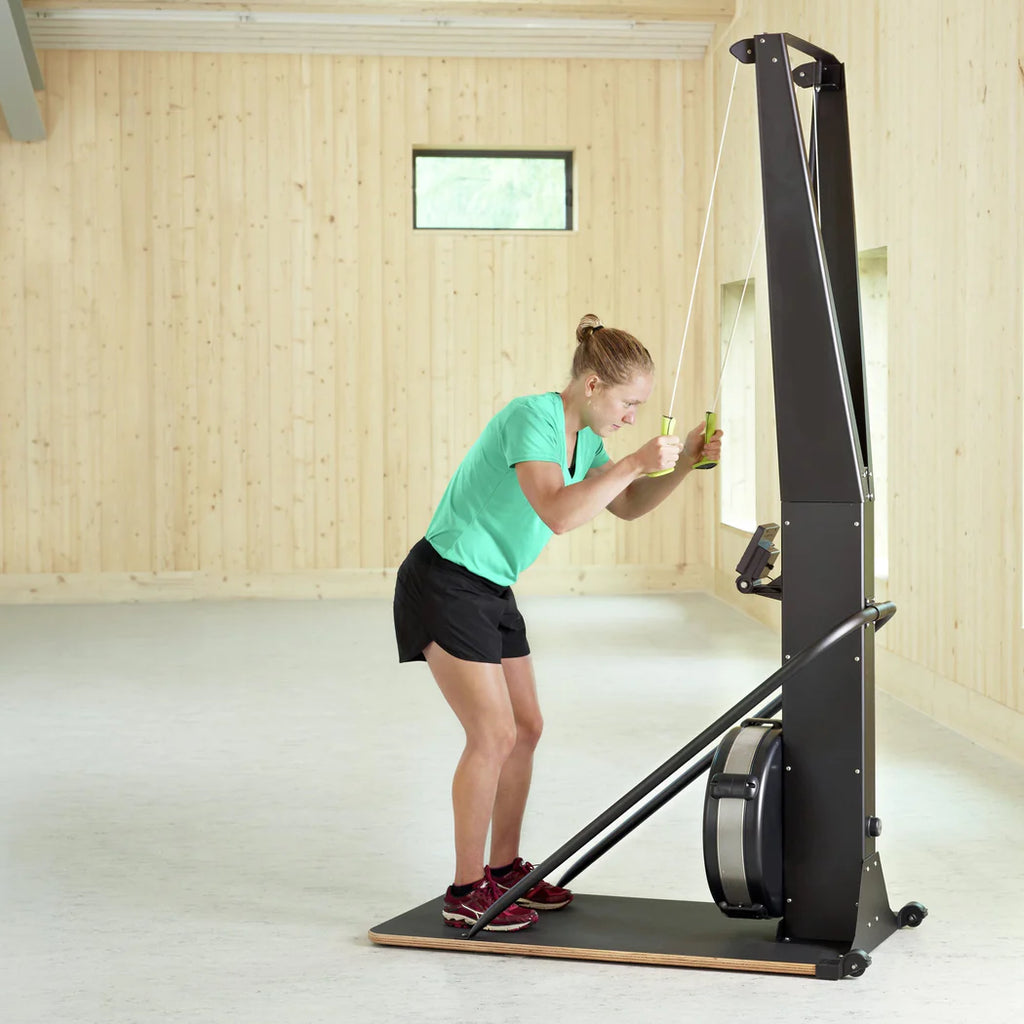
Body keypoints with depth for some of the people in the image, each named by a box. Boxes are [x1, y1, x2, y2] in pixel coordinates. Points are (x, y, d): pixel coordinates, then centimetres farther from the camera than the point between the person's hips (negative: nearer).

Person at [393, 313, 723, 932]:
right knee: (494, 735, -10)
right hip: (445, 585, -9)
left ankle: (505, 870, 23)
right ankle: (467, 893, 0)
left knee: (526, 729, 10)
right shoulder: (531, 418, -22)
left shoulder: (582, 434, 6)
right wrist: (633, 462, -32)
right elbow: (559, 513, -34)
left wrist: (684, 463, 0)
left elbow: (627, 507, 14)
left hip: (492, 591, 9)